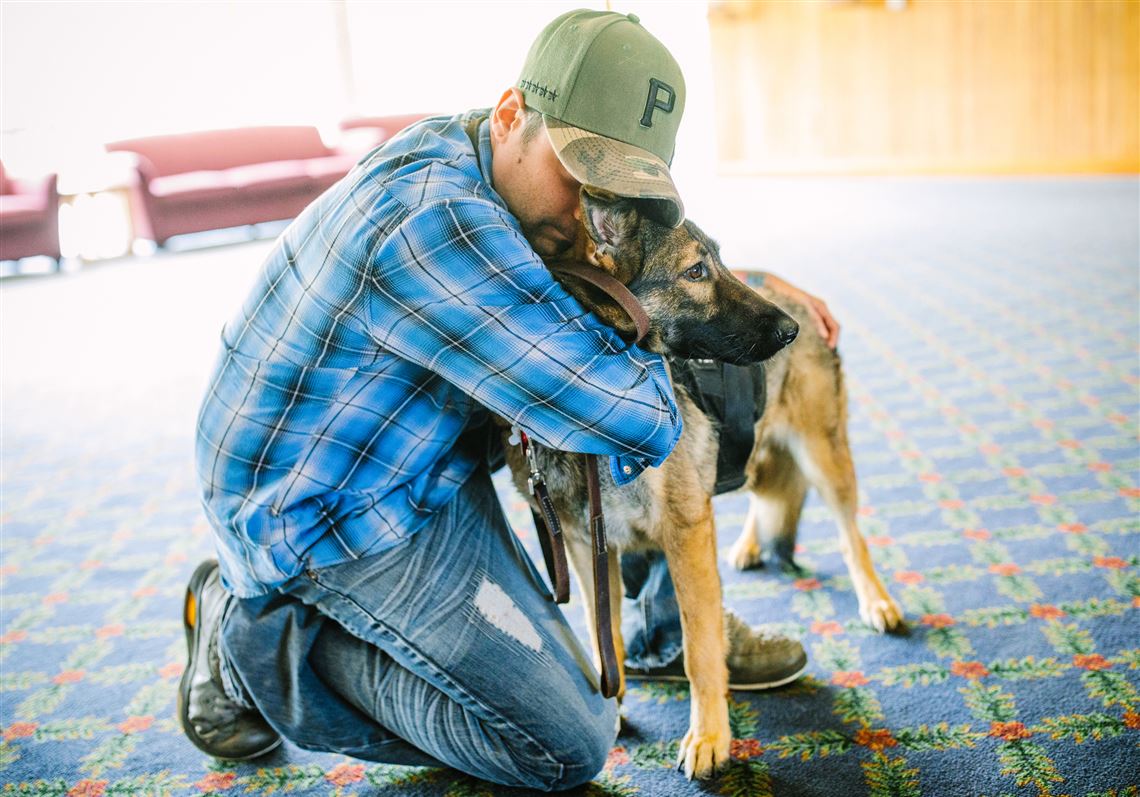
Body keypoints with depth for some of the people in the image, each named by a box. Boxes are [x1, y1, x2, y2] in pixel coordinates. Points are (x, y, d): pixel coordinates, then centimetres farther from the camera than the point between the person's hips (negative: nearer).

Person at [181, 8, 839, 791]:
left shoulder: (458, 152, -3)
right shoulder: (436, 222, -34)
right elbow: (639, 424, -31)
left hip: (424, 462, 10)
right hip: (334, 520, -10)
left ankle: (667, 634, 21)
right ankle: (259, 640, 1)